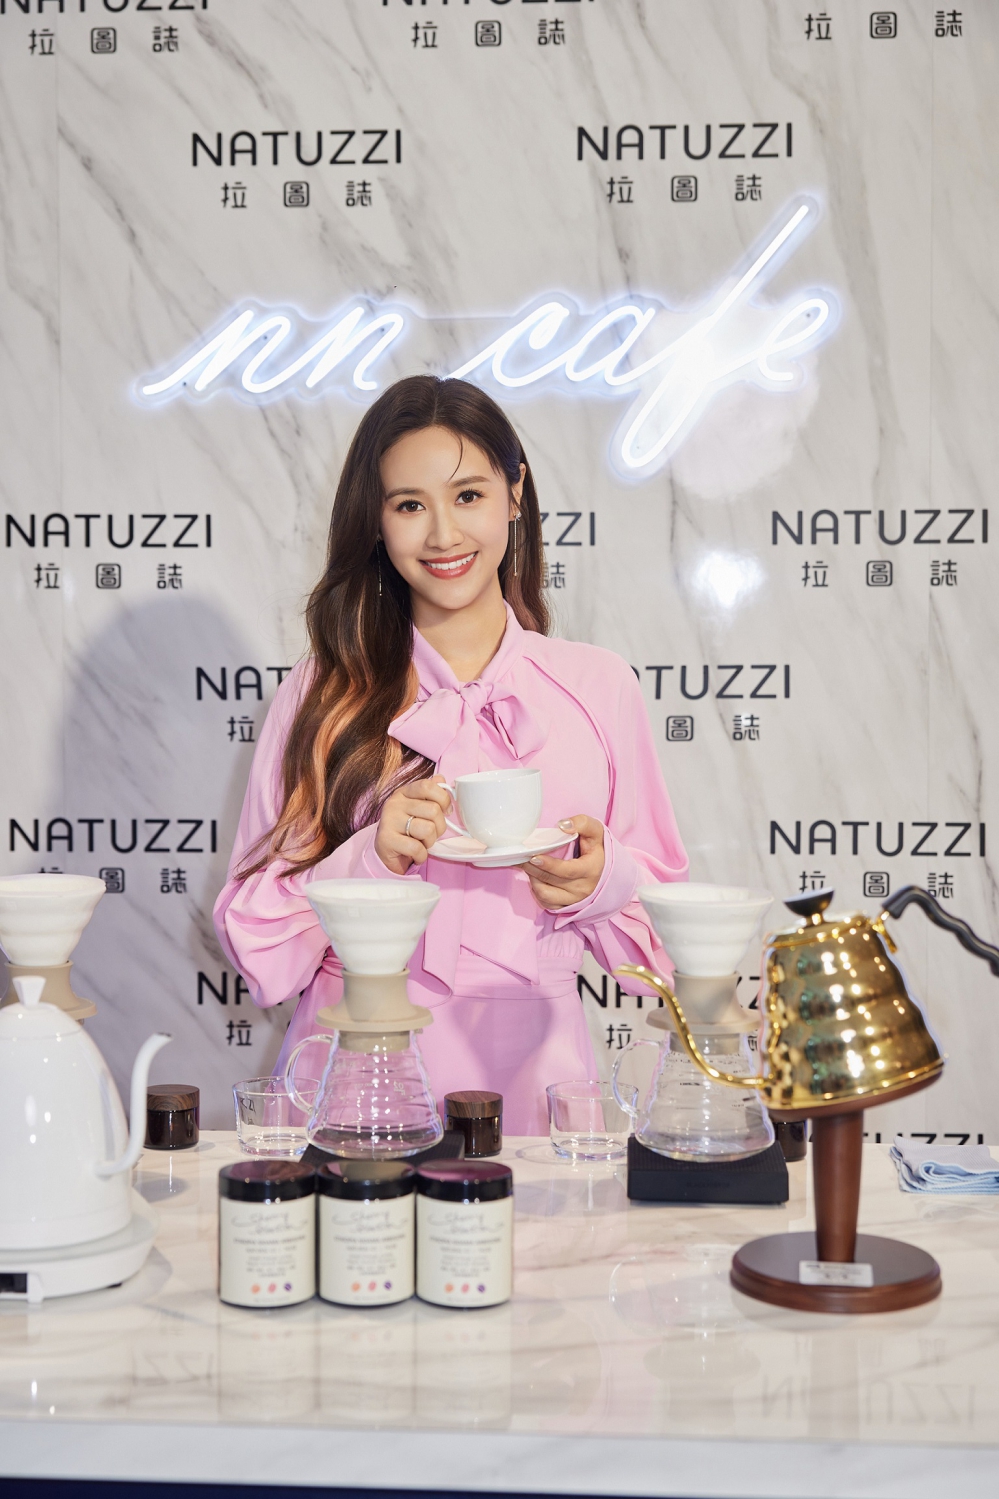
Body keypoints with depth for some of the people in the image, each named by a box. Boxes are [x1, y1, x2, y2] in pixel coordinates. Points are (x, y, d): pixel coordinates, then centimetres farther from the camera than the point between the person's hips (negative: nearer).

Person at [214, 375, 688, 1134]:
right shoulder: (325, 694, 5)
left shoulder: (598, 687, 7)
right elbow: (259, 951, 2)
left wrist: (601, 881, -7)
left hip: (528, 1076, 1)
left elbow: (661, 918, 12)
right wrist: (370, 859, -13)